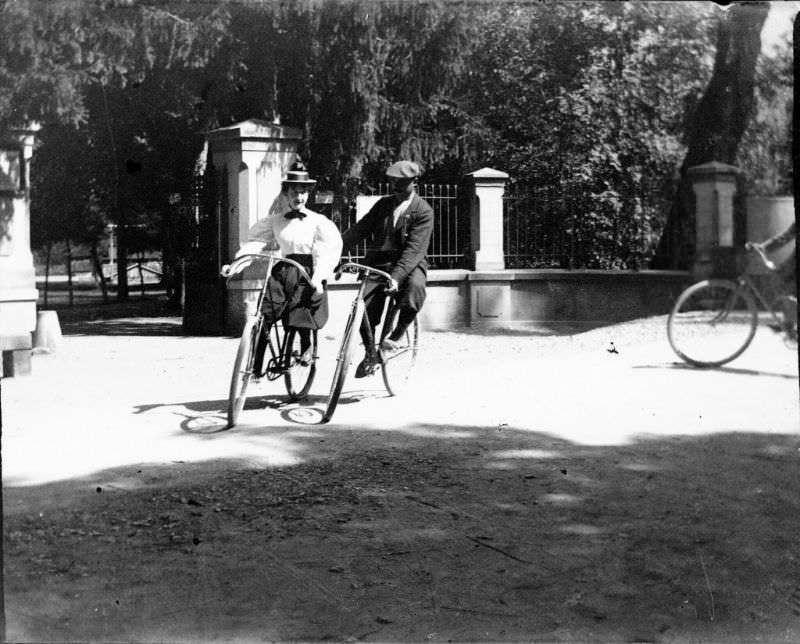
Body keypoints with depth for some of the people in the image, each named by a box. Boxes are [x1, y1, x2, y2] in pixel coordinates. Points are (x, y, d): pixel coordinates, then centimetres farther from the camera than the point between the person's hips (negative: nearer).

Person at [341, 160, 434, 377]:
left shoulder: (423, 211, -5)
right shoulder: (383, 205, 14)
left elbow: (414, 248, -18)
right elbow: (359, 229, 6)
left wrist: (396, 276, -32)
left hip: (408, 264, -4)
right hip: (378, 263, 4)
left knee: (414, 286, -37)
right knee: (366, 307, -16)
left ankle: (396, 335, -15)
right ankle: (370, 354, 10)